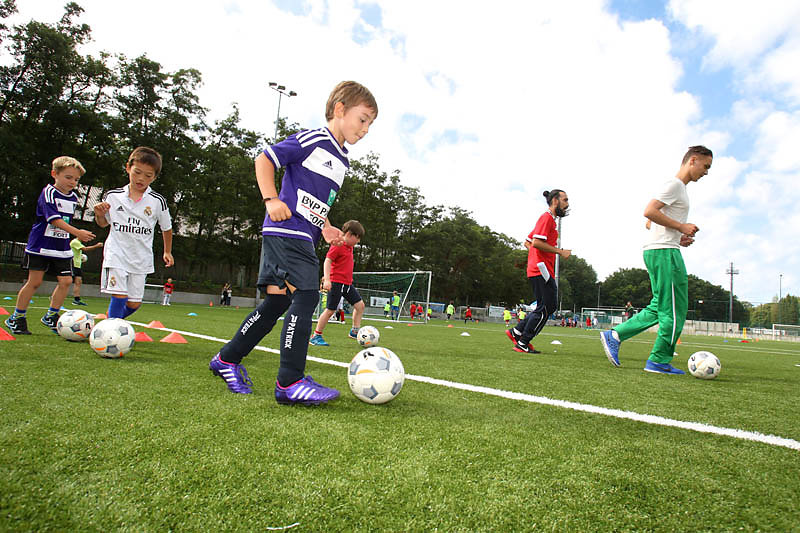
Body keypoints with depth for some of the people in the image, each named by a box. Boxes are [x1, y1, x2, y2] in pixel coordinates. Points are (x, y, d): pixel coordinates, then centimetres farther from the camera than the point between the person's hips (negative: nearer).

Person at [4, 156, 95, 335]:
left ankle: (50, 316, 13)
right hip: (40, 246, -6)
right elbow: (55, 219, -24)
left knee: (66, 281, -2)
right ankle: (16, 318, 15)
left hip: (62, 248, 6)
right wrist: (77, 233, -34)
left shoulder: (73, 198, 10)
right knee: (35, 281, -1)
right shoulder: (49, 193, -12)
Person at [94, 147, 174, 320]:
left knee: (134, 303, 4)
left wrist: (167, 252, 20)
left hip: (141, 259, 1)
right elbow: (104, 223, 17)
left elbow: (166, 228, 13)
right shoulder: (113, 196, 1)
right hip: (117, 255, -1)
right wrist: (99, 214, -5)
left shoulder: (158, 201, -2)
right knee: (119, 296, -14)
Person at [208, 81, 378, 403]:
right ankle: (290, 382, -14)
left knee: (278, 301, 8)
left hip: (304, 238, 10)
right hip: (286, 230, -9)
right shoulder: (311, 140, -5)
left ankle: (227, 360, 21)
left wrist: (326, 228, 15)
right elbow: (265, 159, -5)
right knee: (306, 295, -18)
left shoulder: (342, 161, 21)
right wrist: (271, 199, -16)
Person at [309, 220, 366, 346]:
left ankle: (355, 331, 17)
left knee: (360, 305, 6)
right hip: (336, 282, -9)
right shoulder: (337, 245, -12)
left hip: (347, 283, 9)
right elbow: (327, 261, -18)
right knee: (331, 310, -6)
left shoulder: (350, 246, 15)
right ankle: (316, 336, 5)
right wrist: (327, 279, -26)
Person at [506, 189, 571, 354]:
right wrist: (560, 251, -15)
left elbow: (528, 242, 27)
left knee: (549, 306, 12)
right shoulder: (546, 217, -9)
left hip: (537, 270, 10)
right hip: (541, 270, -10)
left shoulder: (549, 219, 23)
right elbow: (536, 242, -20)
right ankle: (522, 344, -1)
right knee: (546, 308, -6)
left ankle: (516, 332, 14)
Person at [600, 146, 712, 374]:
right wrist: (681, 227, -13)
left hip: (657, 251, 10)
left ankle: (614, 335, 6)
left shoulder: (679, 188, 25)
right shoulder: (674, 184, -7)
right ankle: (659, 361, 2)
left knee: (659, 308, 10)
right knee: (673, 310, -5)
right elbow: (649, 211, -20)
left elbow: (650, 224, 26)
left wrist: (679, 238, 14)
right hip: (664, 251, -10)